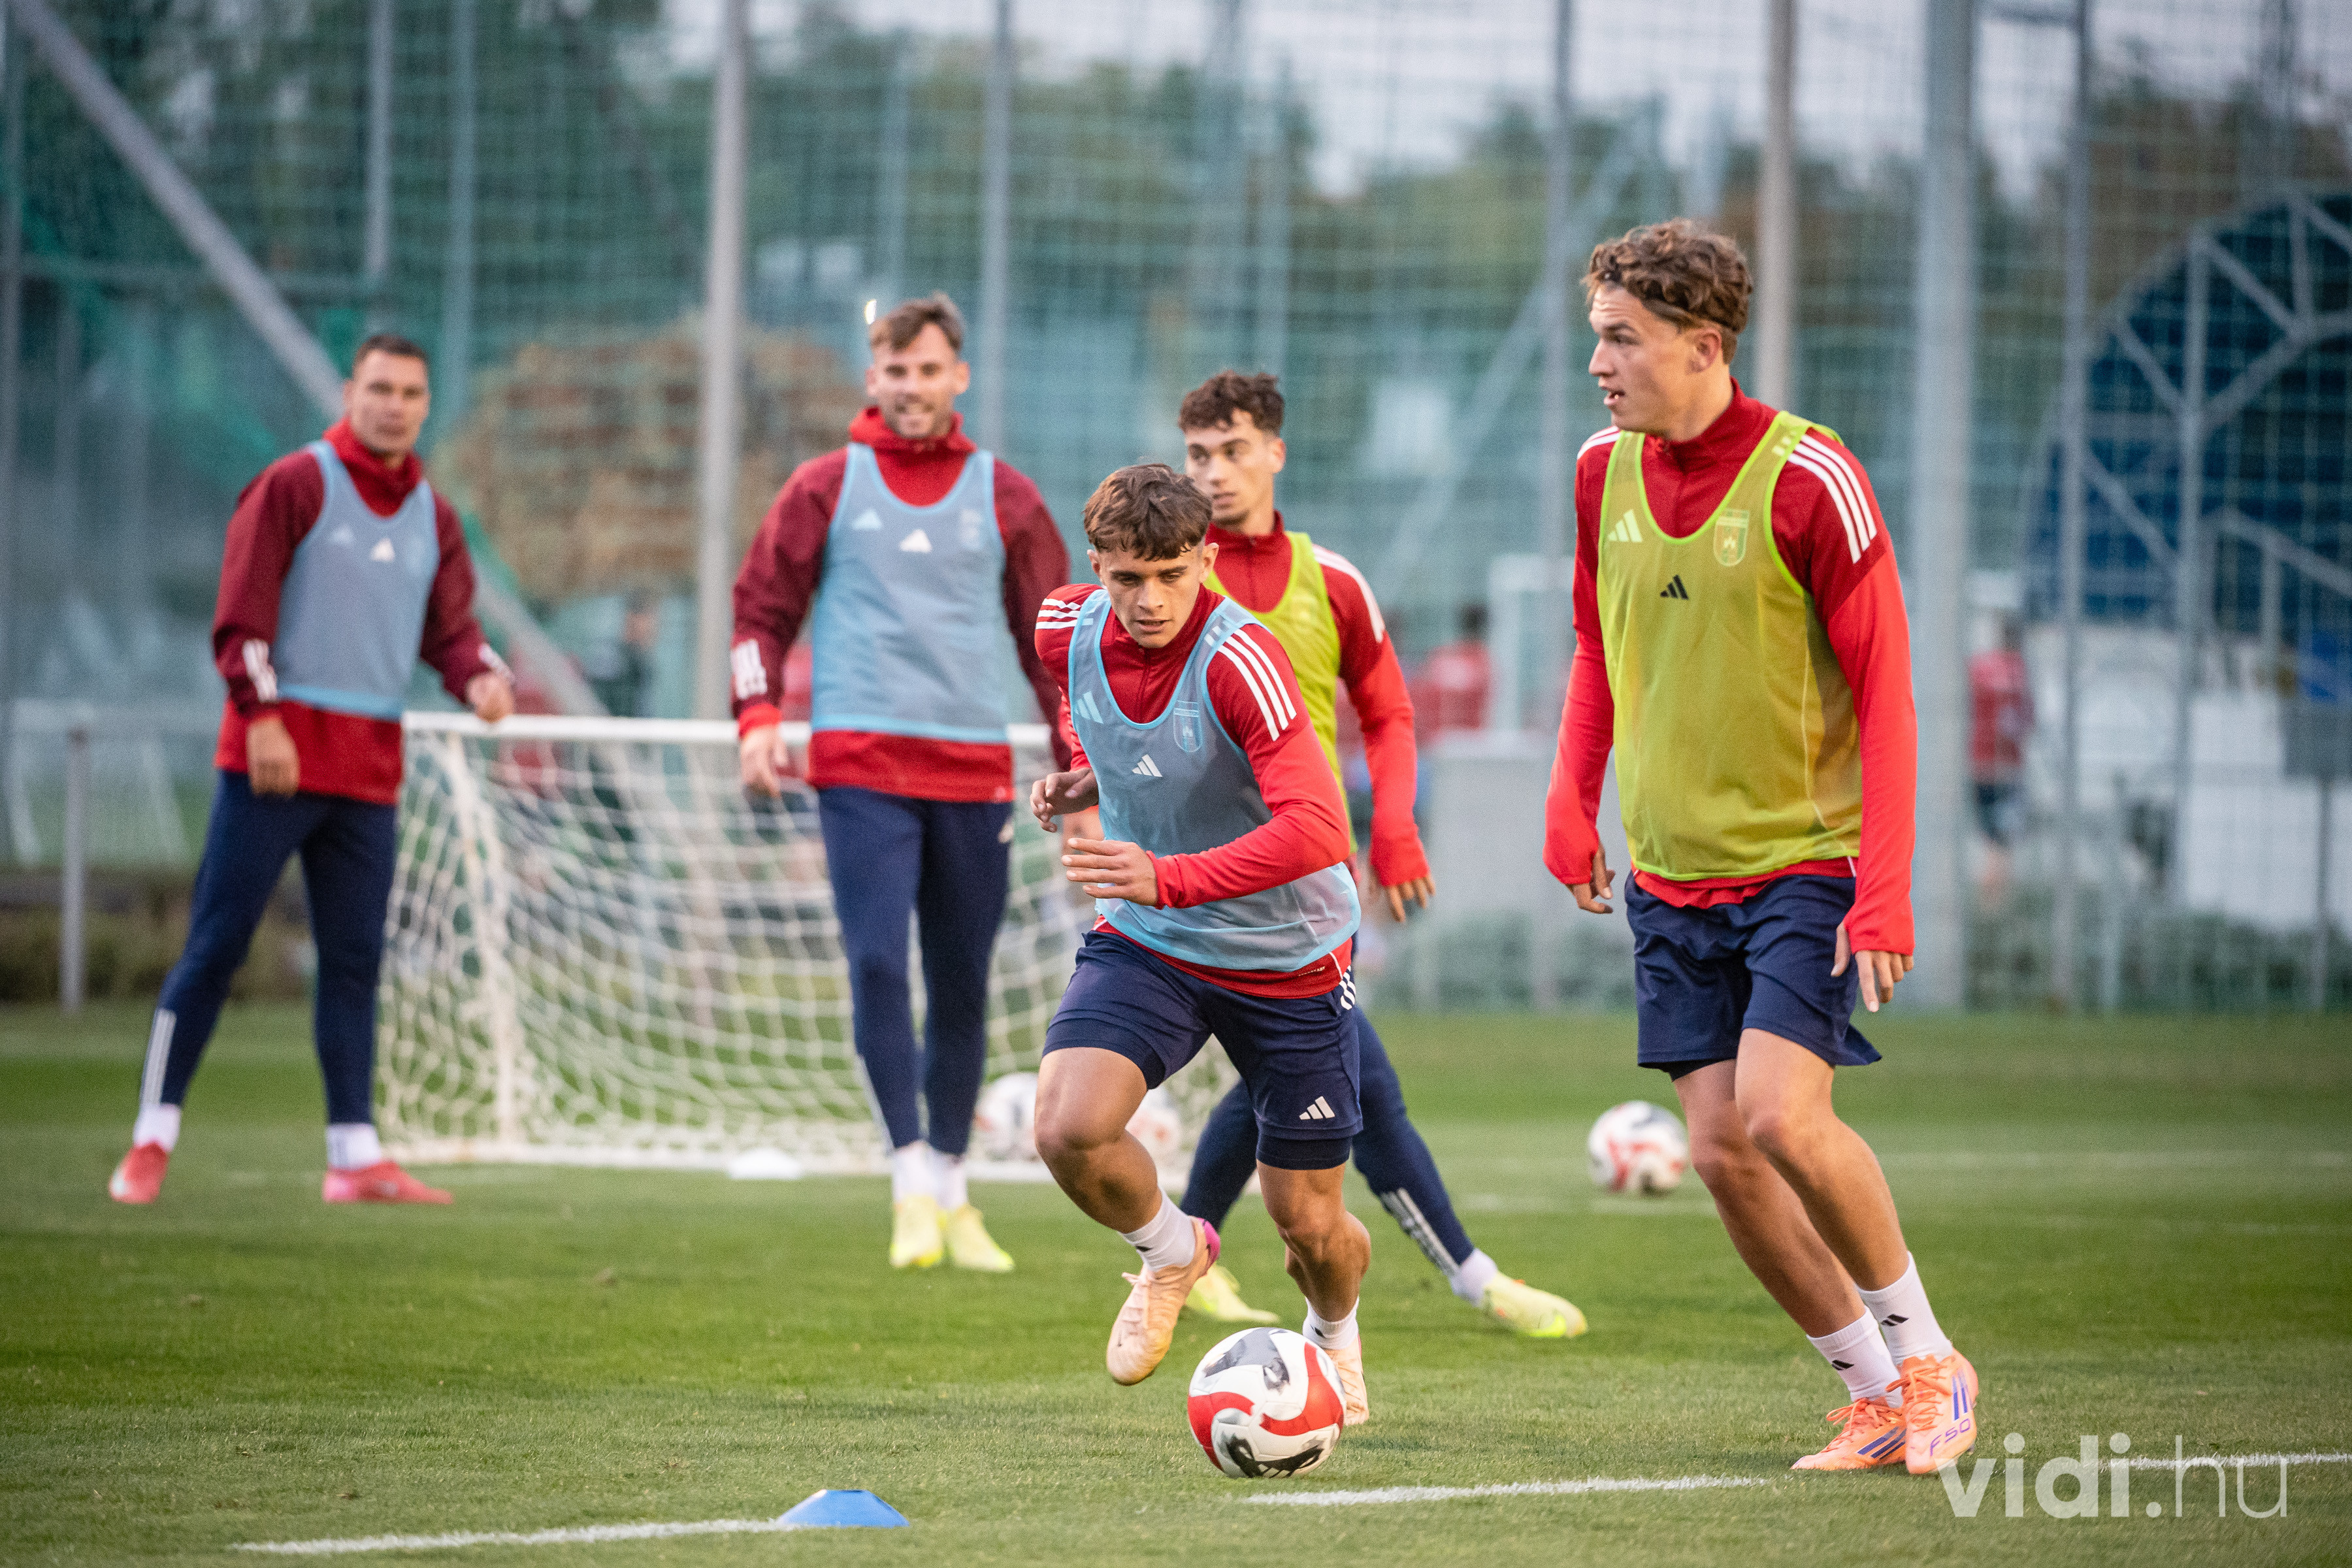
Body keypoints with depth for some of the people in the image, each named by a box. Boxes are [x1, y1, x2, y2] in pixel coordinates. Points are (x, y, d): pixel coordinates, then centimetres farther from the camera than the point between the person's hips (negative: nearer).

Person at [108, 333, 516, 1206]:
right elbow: (242, 610, -9)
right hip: (275, 752, -6)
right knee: (217, 944, -6)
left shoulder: (432, 517, 14)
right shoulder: (294, 485, -4)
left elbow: (450, 629, 12)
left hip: (370, 767, 6)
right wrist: (262, 714, -19)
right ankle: (153, 1140, -2)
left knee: (355, 961, 6)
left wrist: (481, 679, -10)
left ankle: (354, 1156, 8)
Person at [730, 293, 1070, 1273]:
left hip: (973, 769, 2)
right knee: (877, 963, -16)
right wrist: (758, 718, -4)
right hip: (859, 763, -2)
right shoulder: (827, 488, 8)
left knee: (962, 983, 5)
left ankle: (952, 1190, 16)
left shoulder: (1004, 498, 10)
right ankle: (911, 1174, -15)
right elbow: (762, 608, 10)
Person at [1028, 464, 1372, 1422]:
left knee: (1308, 1222, 5)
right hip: (1144, 946, 4)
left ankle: (1334, 1332, 43)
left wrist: (1169, 878, -47)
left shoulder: (1239, 660, -27)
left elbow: (1314, 829, -38)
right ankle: (1172, 1253, 10)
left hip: (1287, 957, -4)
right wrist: (1087, 775, 2)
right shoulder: (1071, 630, -9)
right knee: (1068, 1129, -23)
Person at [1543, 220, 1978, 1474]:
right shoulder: (1604, 472, 3)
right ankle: (1877, 1398, 12)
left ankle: (1922, 1356, 1)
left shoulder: (1808, 479, -15)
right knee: (1720, 1147, -2)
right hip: (1672, 874, 6)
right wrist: (1571, 801, 9)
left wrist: (1885, 888, -18)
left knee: (1781, 1114, -20)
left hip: (1805, 856, -6)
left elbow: (1884, 687, -13)